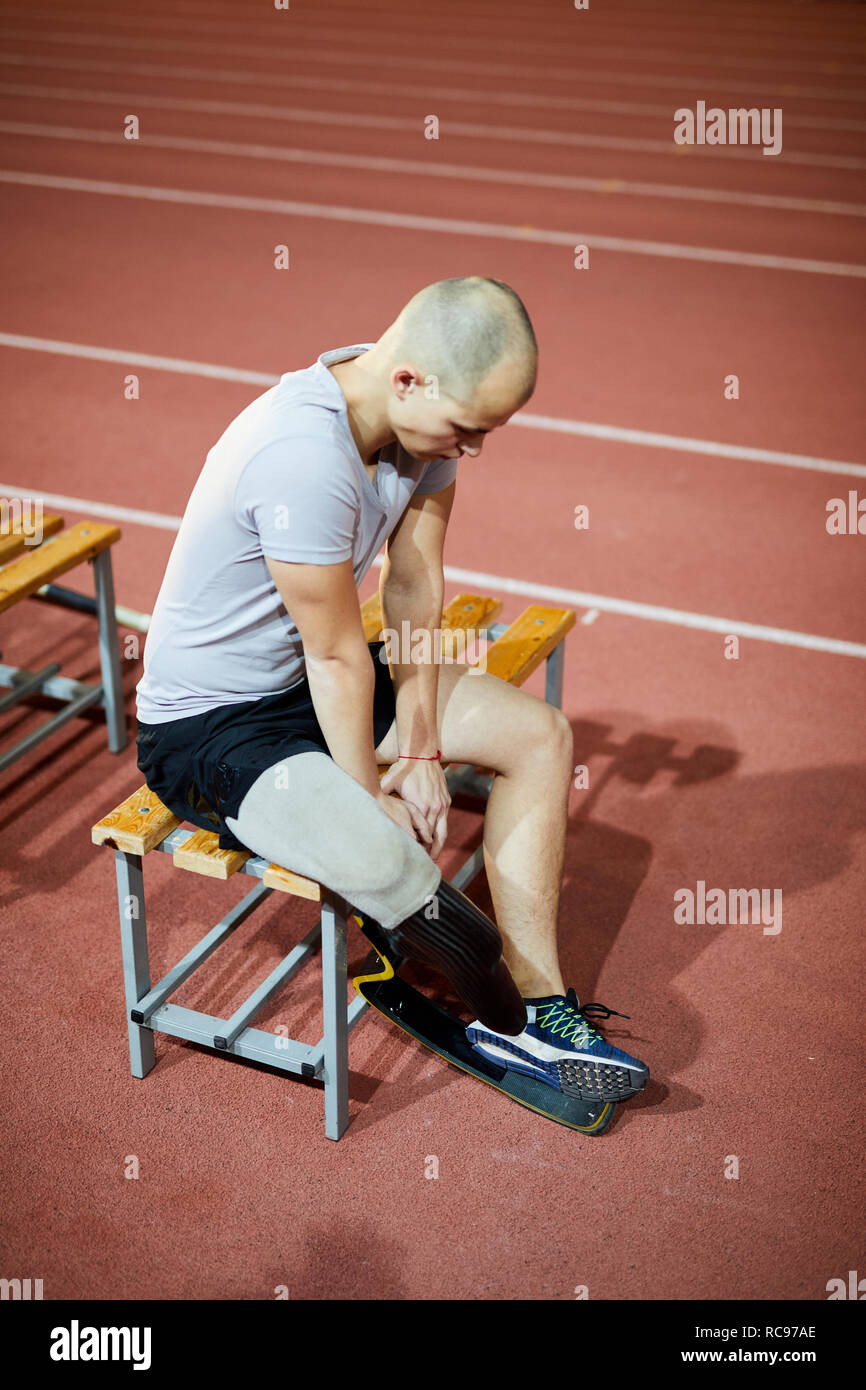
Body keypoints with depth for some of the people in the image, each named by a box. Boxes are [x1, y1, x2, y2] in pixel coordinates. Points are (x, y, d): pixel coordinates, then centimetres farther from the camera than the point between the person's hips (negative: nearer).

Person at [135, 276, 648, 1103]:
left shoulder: (426, 413, -8)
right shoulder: (306, 455, -34)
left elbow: (416, 593, -4)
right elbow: (337, 655, -24)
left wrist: (420, 754, -6)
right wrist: (371, 797, -12)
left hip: (312, 680, 9)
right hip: (208, 724, -9)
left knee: (541, 735, 2)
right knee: (387, 868, -30)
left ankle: (541, 1003, 5)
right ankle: (516, 1023, 1)